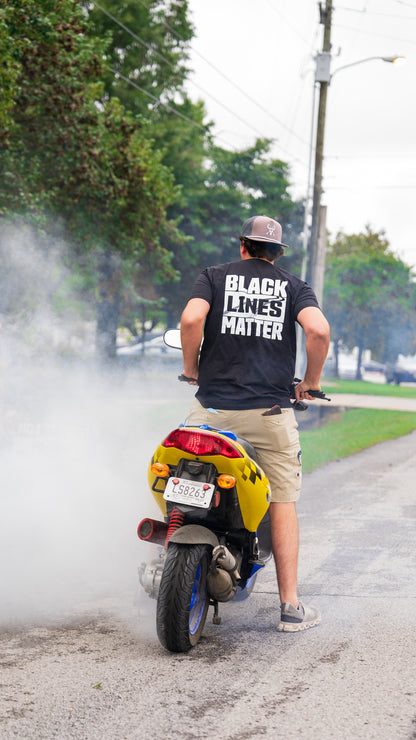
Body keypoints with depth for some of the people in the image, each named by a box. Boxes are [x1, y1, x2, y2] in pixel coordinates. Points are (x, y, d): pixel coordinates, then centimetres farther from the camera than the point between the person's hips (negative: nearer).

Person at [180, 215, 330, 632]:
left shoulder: (214, 276, 8)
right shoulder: (293, 285, 9)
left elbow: (191, 318, -11)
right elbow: (318, 329, -10)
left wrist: (191, 367, 5)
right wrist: (311, 381, 4)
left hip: (214, 407, 0)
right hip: (271, 410, 0)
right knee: (283, 504, 7)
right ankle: (290, 607, 6)